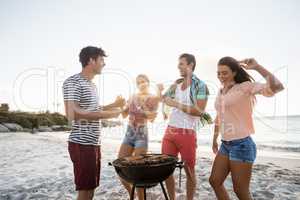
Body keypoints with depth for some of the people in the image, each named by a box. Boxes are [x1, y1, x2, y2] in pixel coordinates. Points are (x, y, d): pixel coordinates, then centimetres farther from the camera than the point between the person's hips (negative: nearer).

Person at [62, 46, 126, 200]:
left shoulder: (92, 85, 15)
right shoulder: (72, 82, -12)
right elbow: (72, 114, -23)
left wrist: (114, 105, 18)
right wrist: (107, 114, -21)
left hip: (94, 143, 9)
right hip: (81, 144, -9)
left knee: (91, 187, 16)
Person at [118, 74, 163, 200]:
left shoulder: (153, 98, -2)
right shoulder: (133, 97, 12)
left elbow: (152, 118, -13)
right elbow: (124, 115, 16)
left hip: (141, 134, -6)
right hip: (129, 133, 6)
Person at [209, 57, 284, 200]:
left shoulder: (245, 87, -11)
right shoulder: (221, 92, 11)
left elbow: (277, 87, -26)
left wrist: (257, 67, -25)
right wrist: (214, 139, 26)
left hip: (242, 145, -7)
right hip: (225, 145, 8)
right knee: (214, 181, 15)